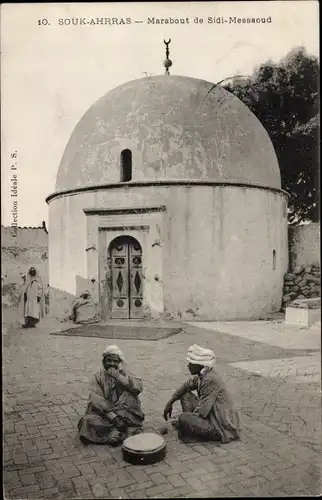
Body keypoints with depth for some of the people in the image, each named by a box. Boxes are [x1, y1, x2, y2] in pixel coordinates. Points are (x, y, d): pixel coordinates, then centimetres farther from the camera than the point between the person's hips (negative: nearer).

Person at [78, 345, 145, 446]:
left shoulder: (125, 375, 8)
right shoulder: (99, 377, 6)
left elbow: (139, 387, -11)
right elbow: (95, 398, -9)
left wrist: (119, 377, -18)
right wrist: (111, 415, -21)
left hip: (125, 414, 0)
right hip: (103, 413, 1)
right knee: (89, 420, -26)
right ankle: (119, 434, -20)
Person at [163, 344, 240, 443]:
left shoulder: (210, 380, -26)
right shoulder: (202, 375, 2)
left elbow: (201, 411, -24)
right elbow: (187, 386, 20)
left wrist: (182, 422, -11)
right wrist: (170, 403, 15)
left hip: (223, 427, -10)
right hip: (212, 416, 10)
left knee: (183, 418, -28)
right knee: (185, 394, 8)